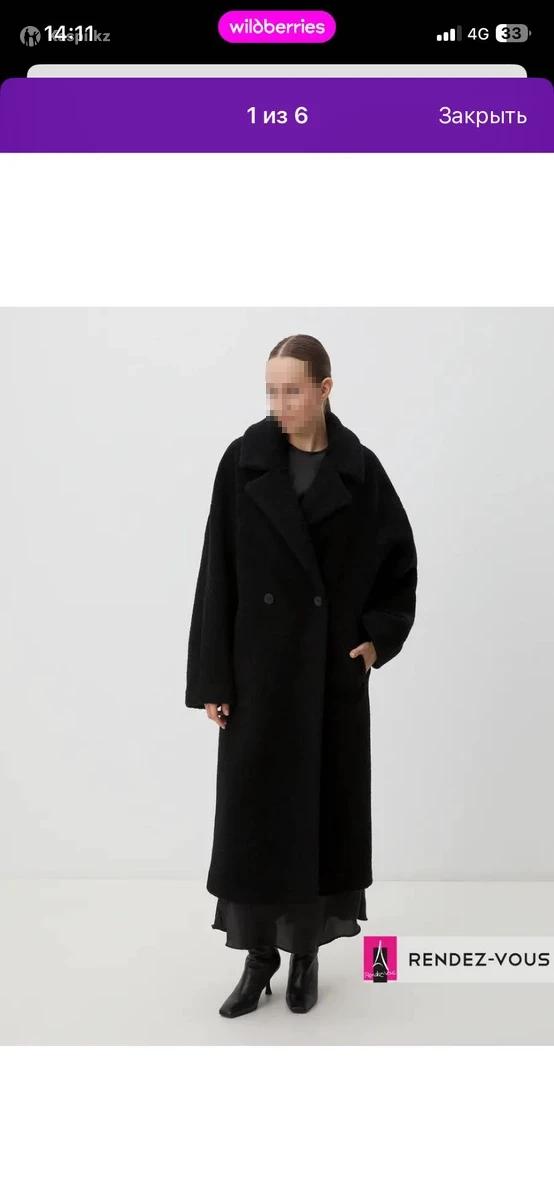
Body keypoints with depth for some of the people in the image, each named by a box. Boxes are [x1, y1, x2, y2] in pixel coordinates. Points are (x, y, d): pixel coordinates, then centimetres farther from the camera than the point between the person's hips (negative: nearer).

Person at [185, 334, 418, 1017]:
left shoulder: (360, 469, 0)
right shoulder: (243, 462, -3)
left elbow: (399, 562, 9)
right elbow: (217, 575, -4)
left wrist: (378, 637, -2)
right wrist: (211, 679, -7)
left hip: (334, 671, 1)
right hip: (259, 667, 0)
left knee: (327, 804, 8)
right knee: (254, 807, 3)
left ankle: (307, 953, 26)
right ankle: (259, 957, 20)